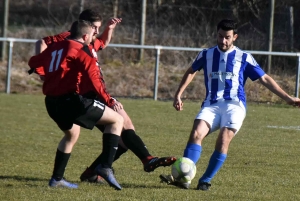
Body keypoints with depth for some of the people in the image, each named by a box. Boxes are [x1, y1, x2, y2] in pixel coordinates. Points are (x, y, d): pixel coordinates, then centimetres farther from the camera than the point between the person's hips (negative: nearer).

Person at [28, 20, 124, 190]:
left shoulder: (55, 47, 18)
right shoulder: (82, 49, -3)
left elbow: (34, 63, 27)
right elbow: (92, 77, -14)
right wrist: (108, 101, -11)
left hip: (52, 102, 8)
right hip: (71, 99, -8)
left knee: (72, 135, 34)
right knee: (117, 120, 0)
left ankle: (57, 178, 35)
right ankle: (105, 166, -12)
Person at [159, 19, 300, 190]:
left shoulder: (244, 58, 8)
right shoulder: (206, 55, 14)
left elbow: (265, 79, 11)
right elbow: (191, 72, 29)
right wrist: (178, 95, 22)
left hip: (234, 105, -2)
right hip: (211, 105, 2)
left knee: (224, 140, -24)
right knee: (196, 134, -23)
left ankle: (205, 181, -17)